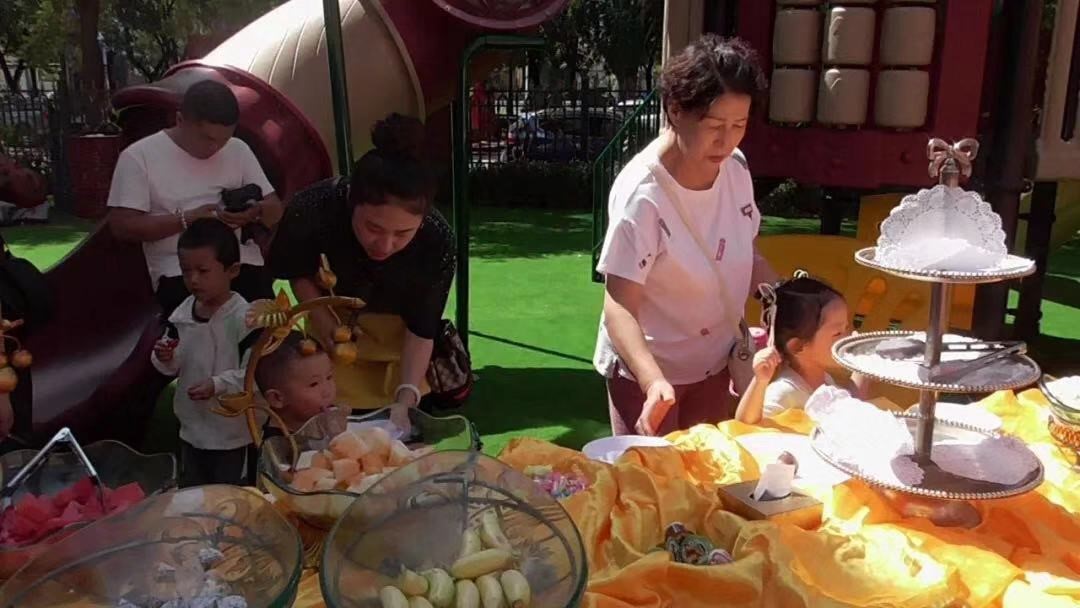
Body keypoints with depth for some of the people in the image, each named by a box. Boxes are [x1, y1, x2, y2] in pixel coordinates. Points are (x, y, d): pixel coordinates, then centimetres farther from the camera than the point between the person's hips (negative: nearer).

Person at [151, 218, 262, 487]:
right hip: (192, 429, 6)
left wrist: (218, 385, -30)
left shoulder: (244, 317, -20)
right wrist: (165, 359, -12)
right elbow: (172, 368, 9)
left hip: (233, 433, -6)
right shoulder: (181, 314, -1)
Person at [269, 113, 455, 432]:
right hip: (334, 325, 0)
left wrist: (404, 402, -31)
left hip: (396, 337, 0)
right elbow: (295, 269, -9)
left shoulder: (437, 241, -36)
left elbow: (421, 329, -22)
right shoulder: (314, 208, -35)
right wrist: (319, 315, -21)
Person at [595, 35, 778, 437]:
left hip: (713, 363, 6)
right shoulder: (643, 193, -27)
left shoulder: (735, 167, -7)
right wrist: (654, 381, -41)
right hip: (646, 369, -6)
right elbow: (619, 306, -27)